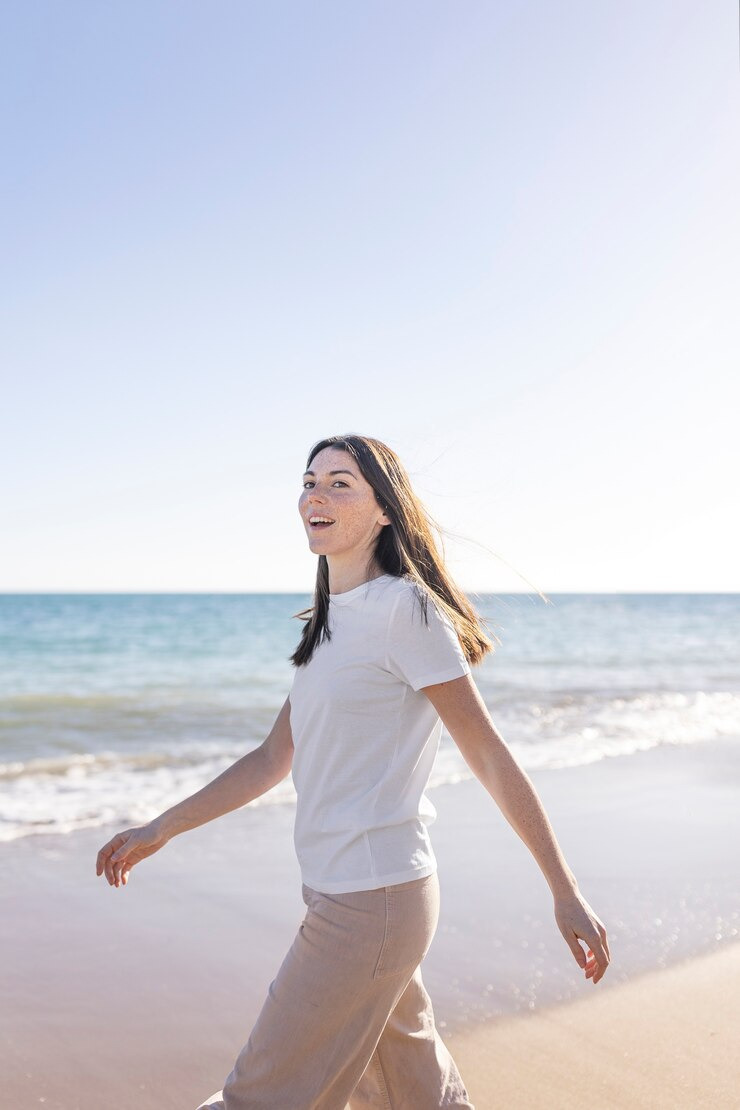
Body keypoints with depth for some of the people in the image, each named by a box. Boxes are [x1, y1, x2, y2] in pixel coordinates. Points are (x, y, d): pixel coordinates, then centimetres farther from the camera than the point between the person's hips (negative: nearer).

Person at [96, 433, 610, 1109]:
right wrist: (159, 831, 16)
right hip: (340, 893, 8)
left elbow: (490, 759, -13)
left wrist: (567, 895, -11)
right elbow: (275, 759, 16)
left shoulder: (406, 610, -14)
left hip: (373, 900, -8)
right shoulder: (331, 624, 12)